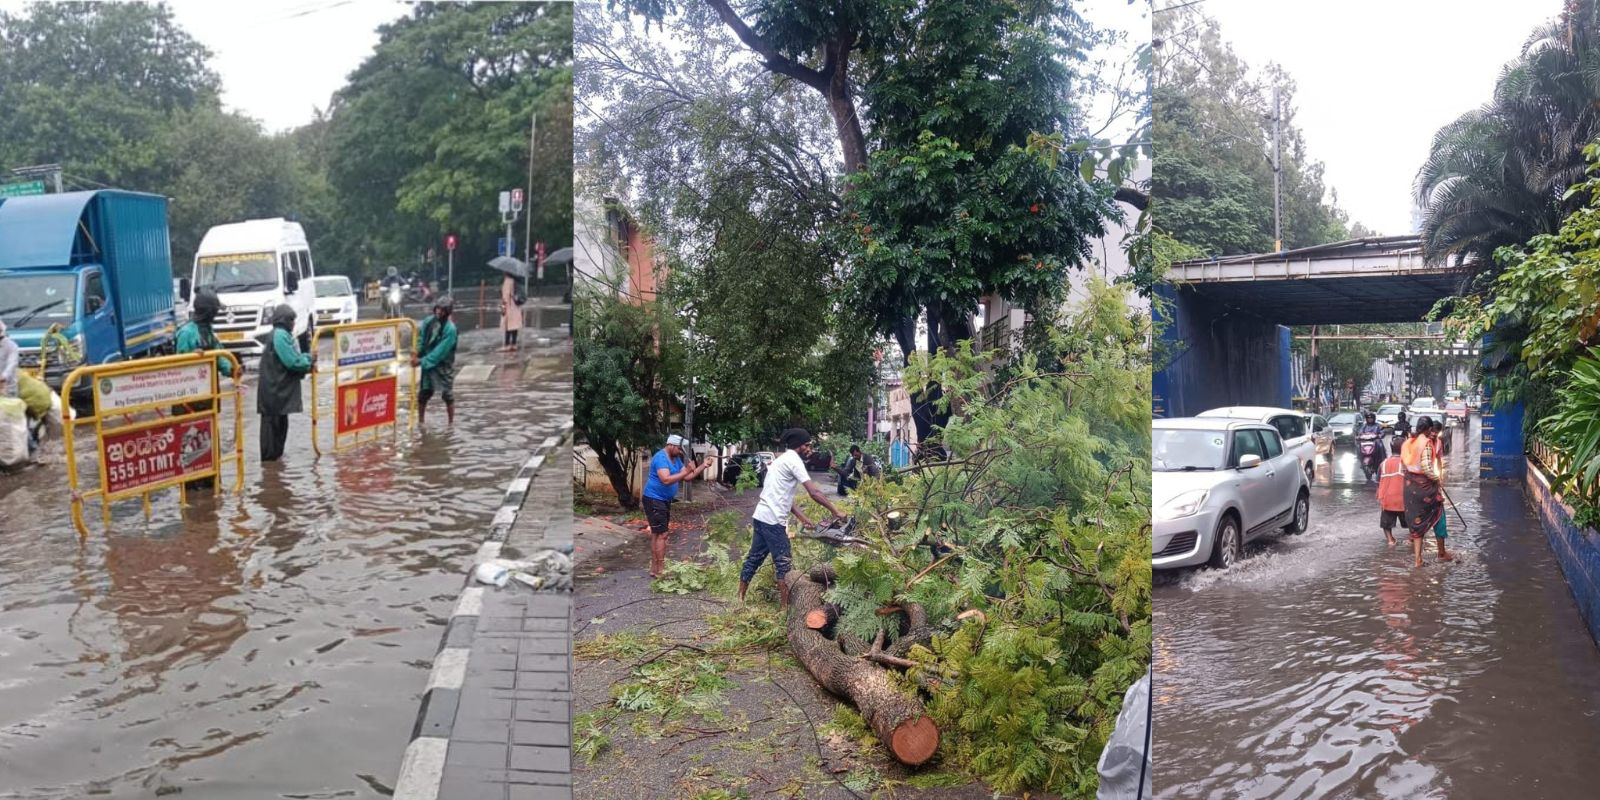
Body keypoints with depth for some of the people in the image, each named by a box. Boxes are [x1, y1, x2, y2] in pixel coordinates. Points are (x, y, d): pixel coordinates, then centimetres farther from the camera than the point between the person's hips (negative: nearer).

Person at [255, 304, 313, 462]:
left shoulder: (279, 334, 16)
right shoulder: (280, 335, -16)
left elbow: (291, 358, 17)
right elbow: (292, 362, -20)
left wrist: (307, 361, 3)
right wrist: (309, 363, -4)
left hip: (279, 389, 10)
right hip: (275, 390, -10)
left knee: (279, 423, 16)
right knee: (273, 423, -5)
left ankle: (276, 455, 25)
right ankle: (269, 457, 0)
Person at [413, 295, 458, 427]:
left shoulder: (450, 329, -21)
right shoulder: (429, 321, -3)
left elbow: (440, 352, -22)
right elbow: (422, 340, 5)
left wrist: (422, 361, -22)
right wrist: (416, 353, -14)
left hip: (444, 366, -5)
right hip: (428, 364, 5)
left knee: (448, 395, 3)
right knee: (423, 394, 10)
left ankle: (451, 423, 15)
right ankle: (420, 421, 24)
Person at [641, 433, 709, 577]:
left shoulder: (676, 459, 10)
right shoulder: (661, 458, -21)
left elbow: (687, 477, 11)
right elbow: (666, 480, -32)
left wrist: (703, 466, 2)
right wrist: (686, 471, -33)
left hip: (664, 500, 10)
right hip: (654, 500, -10)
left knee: (656, 534, 12)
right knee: (662, 535, -10)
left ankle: (654, 569, 18)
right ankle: (660, 570, -7)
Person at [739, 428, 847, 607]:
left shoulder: (782, 460, 20)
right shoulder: (793, 460, -10)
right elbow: (814, 492, -16)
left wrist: (802, 518, 13)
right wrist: (835, 511, -11)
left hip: (760, 517, 9)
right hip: (773, 521, -9)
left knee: (754, 559, 15)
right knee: (783, 564, -1)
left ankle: (739, 599, 22)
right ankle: (786, 607, 4)